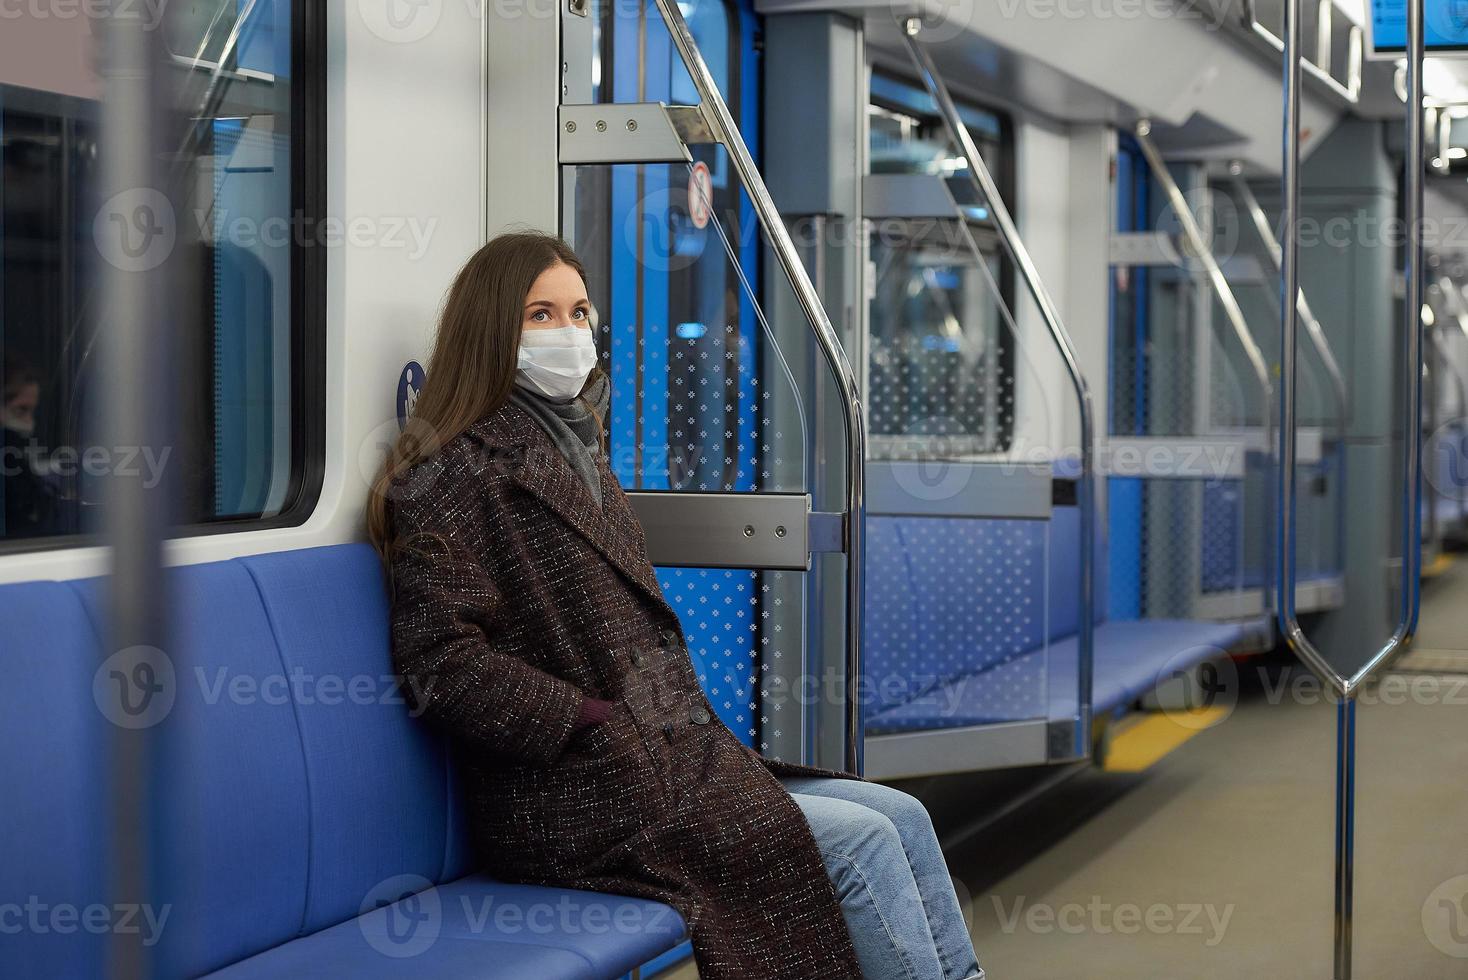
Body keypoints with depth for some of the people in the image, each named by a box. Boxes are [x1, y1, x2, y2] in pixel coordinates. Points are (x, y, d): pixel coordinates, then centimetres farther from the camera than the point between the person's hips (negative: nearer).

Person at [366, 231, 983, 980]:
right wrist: (604, 724, -18)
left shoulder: (578, 455, 19)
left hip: (664, 751, 9)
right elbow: (444, 667, -18)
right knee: (862, 841, -16)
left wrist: (698, 730, 9)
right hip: (573, 796, -9)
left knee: (902, 818, -1)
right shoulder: (454, 477, -10)